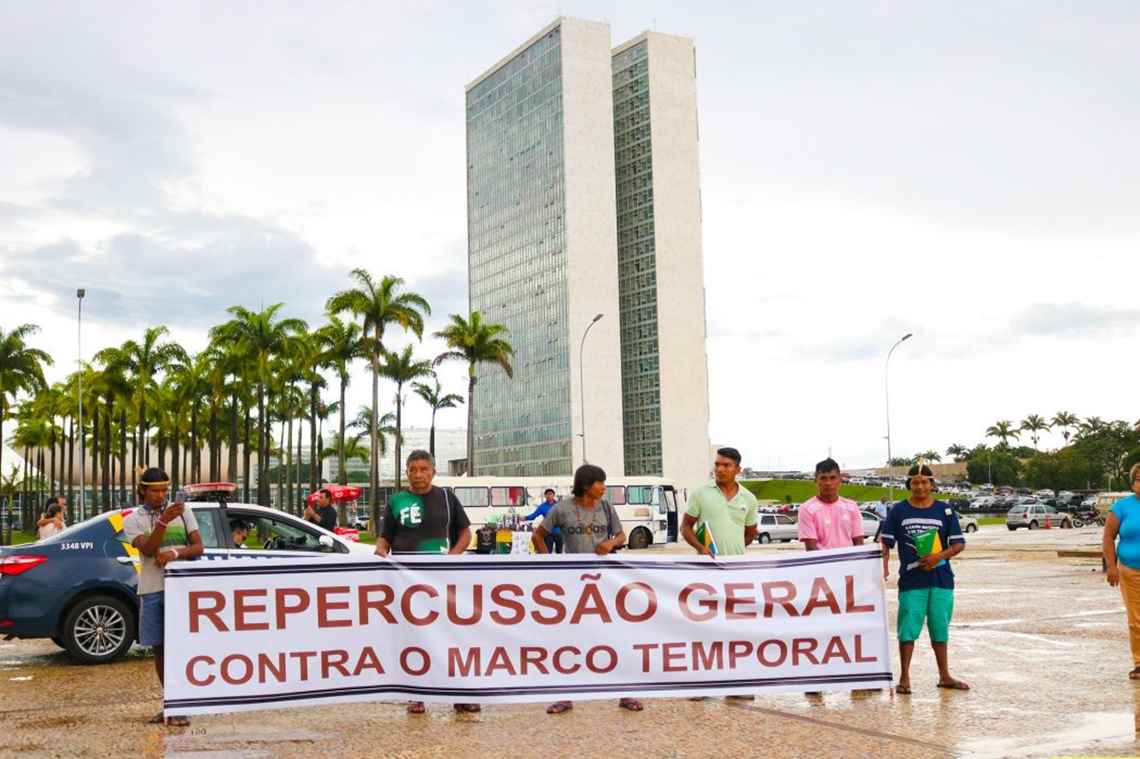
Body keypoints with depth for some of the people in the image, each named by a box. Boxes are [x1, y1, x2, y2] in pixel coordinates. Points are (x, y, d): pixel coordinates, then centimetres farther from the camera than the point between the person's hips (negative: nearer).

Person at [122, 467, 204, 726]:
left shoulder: (182, 511, 8)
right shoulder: (133, 520, 5)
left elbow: (198, 547, 4)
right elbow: (147, 549, -13)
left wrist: (175, 553, -15)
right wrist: (163, 521, -27)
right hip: (151, 590, 1)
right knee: (159, 647, 7)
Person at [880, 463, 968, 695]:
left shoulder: (944, 510, 4)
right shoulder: (898, 510, 2)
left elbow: (959, 544, 4)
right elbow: (885, 542, 3)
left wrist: (939, 556, -12)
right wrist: (884, 566, -13)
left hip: (941, 579, 2)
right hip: (911, 580, -1)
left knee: (940, 628, 10)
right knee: (908, 629, -2)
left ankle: (944, 676, 23)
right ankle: (904, 677, 7)